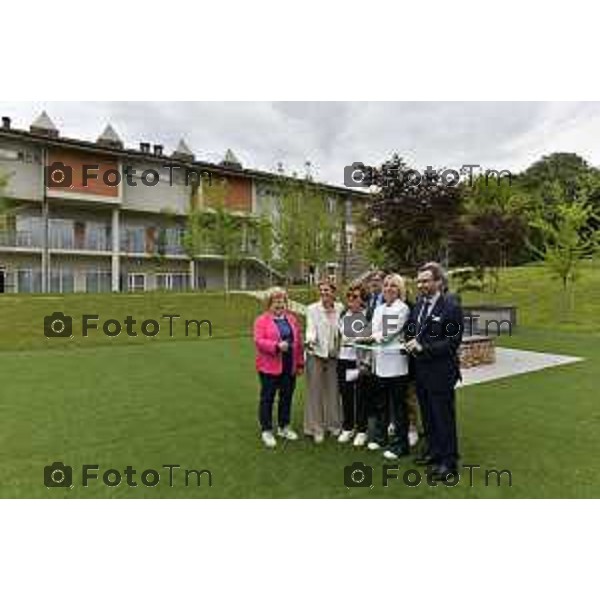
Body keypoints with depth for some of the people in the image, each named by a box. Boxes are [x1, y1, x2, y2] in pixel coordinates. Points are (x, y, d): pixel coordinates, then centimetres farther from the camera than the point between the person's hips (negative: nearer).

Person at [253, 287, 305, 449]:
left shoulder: (291, 319, 10)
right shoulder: (262, 320, -4)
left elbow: (299, 342, 11)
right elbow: (259, 341, -13)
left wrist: (300, 363, 9)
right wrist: (277, 346, -25)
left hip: (290, 367, 5)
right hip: (269, 367, -5)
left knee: (287, 397, 14)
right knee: (267, 398, 5)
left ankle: (284, 427, 31)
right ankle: (266, 430, 19)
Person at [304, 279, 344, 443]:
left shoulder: (340, 308, 3)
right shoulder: (312, 309, -3)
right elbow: (311, 328, -12)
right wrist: (310, 340, -32)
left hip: (334, 354, 2)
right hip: (316, 354, -2)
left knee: (333, 390, 11)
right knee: (315, 391, 4)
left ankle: (334, 423, 28)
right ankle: (316, 428, 16)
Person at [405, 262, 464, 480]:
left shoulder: (451, 307, -14)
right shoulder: (418, 304, 8)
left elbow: (452, 342, -16)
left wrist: (424, 347, -20)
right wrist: (412, 343, -3)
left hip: (440, 372, -7)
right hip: (421, 370, 7)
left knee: (444, 417, 6)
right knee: (427, 415, 19)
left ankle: (448, 461, 22)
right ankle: (433, 451, 37)